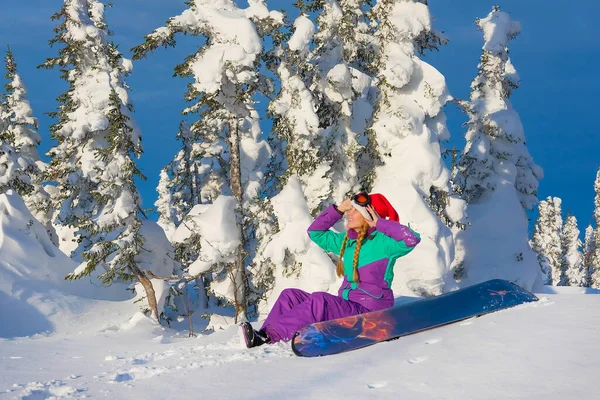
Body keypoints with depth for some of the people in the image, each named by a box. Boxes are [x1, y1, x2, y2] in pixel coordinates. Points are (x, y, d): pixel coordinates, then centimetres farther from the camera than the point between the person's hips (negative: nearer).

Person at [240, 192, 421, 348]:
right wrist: (337, 210, 15)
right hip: (345, 306, 9)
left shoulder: (383, 243, -7)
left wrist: (379, 223, -16)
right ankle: (263, 334, -21)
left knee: (319, 300, -32)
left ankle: (269, 336, -37)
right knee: (291, 296, -1)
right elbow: (315, 232, 26)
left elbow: (411, 239, -25)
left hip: (369, 312, -8)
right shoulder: (347, 241, 16)